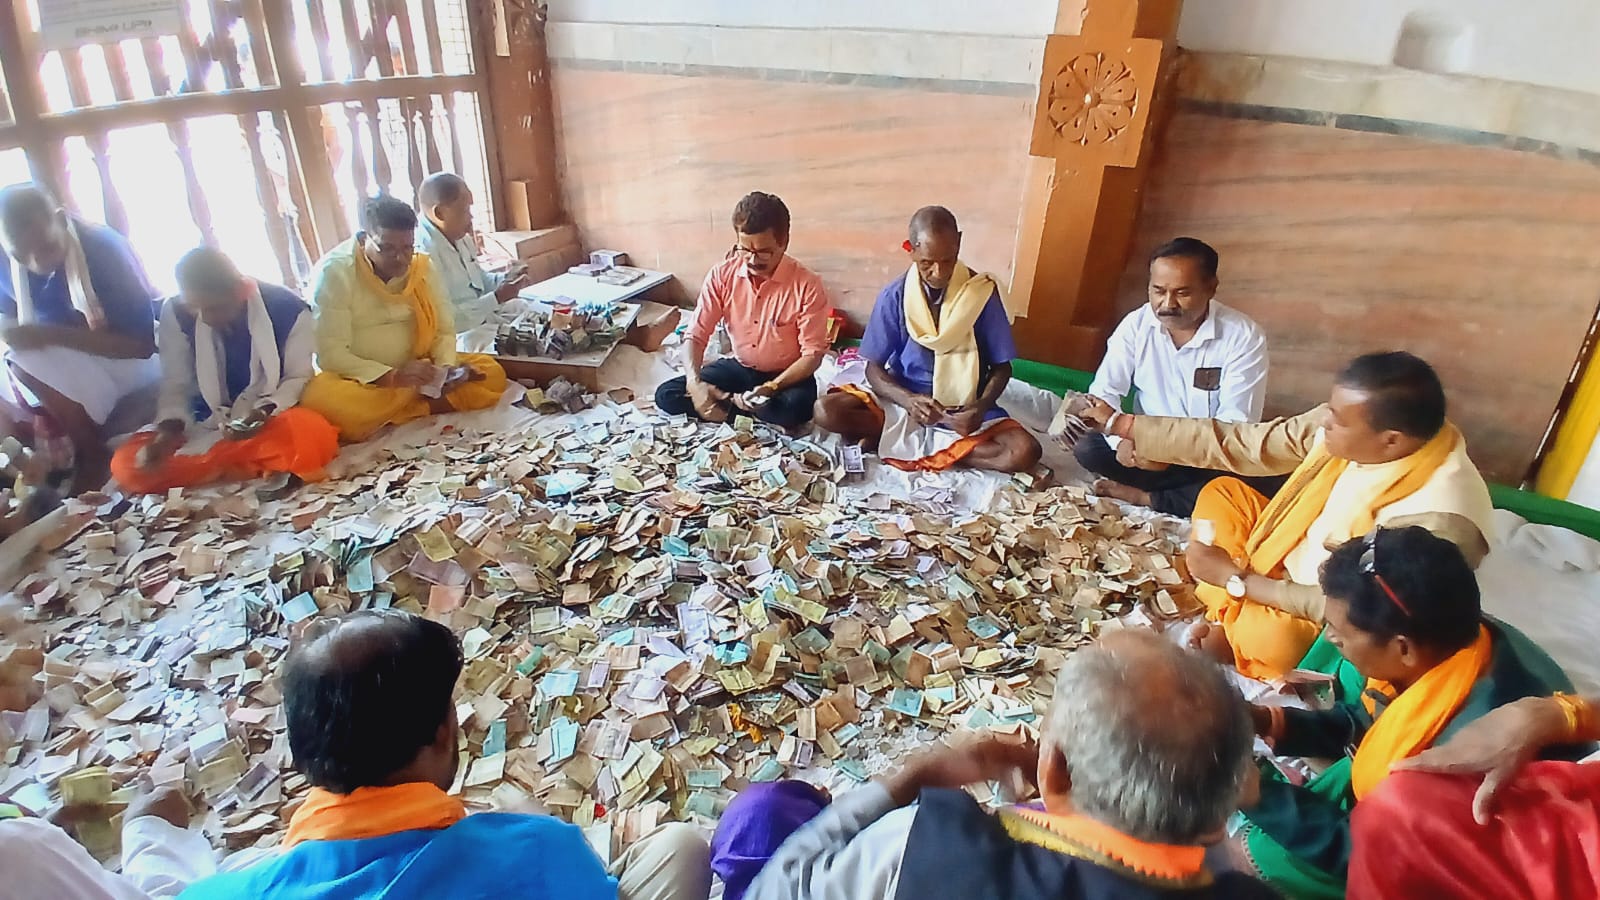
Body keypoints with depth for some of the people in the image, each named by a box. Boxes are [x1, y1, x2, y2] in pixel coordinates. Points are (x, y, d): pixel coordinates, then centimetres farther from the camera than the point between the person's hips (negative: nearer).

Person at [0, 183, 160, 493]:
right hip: (57, 367, 6)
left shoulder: (104, 249, -24)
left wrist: (51, 335, -32)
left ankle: (94, 455, -13)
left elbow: (142, 344, -25)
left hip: (126, 360, -6)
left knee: (28, 369, -28)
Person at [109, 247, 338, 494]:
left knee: (313, 438, -39)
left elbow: (299, 378, -6)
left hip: (275, 418, -4)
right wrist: (170, 427, -19)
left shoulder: (287, 309, -14)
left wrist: (265, 412, -24)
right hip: (210, 426, 4)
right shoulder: (175, 313, -7)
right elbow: (176, 385, 0)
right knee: (127, 466, -17)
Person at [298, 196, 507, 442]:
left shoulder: (422, 265, 0)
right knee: (321, 398, -38)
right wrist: (391, 376, -32)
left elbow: (444, 331, 4)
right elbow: (330, 353, -18)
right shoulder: (334, 272, -13)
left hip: (415, 373, 4)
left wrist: (446, 369, -18)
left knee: (491, 373, -18)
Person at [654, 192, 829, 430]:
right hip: (739, 367, 3)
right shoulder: (721, 275, -11)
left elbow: (812, 353, -18)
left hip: (786, 375, -3)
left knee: (795, 408, -38)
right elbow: (695, 335, -10)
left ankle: (729, 403, -10)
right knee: (666, 396, -13)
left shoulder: (807, 285, -21)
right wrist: (695, 382, -30)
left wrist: (771, 388, -33)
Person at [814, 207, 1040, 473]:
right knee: (826, 410, -23)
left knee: (1025, 452, -27)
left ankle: (895, 442, -16)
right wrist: (908, 400, -27)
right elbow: (874, 369, -6)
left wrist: (980, 408, -24)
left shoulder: (982, 292, -11)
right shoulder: (894, 296, -10)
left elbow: (1001, 367, -3)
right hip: (903, 400, 0)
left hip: (963, 408, 0)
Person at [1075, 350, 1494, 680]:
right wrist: (1122, 424, -7)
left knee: (1272, 636, -36)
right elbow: (1239, 443, -8)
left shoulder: (1441, 518, -33)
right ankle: (1228, 622, -7)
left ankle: (1230, 634, 0)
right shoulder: (1346, 425, -14)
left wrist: (1235, 578, -22)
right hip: (1288, 574, 8)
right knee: (1222, 493, 1)